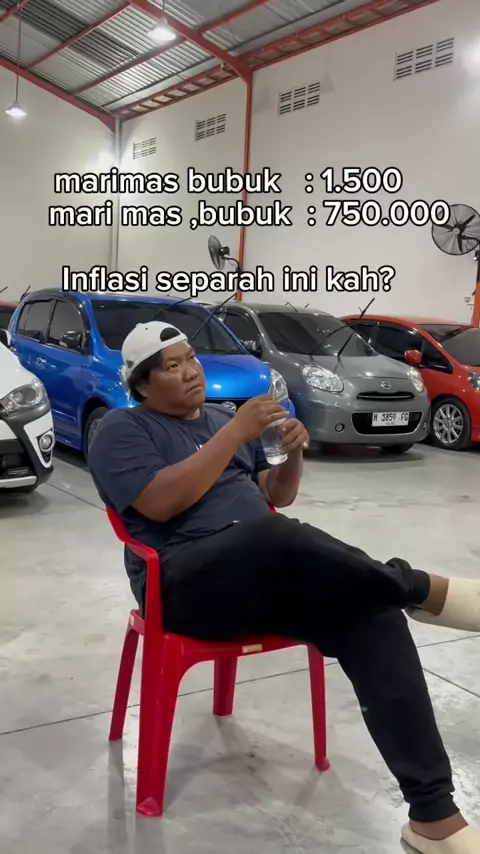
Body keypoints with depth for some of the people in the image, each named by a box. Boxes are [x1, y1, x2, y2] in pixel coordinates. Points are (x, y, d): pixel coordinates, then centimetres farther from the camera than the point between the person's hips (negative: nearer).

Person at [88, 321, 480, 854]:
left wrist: (293, 455, -1)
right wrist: (235, 433, -15)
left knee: (374, 616, -22)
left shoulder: (222, 418, 22)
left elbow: (277, 496, 22)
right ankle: (423, 590, -20)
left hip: (271, 572, 6)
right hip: (185, 582, -5)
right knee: (278, 535, -39)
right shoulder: (122, 431, 3)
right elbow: (159, 503, -16)